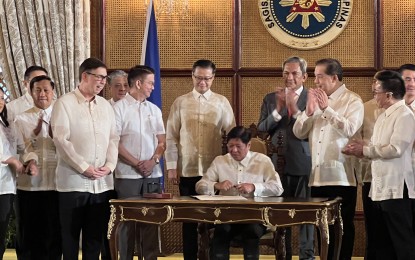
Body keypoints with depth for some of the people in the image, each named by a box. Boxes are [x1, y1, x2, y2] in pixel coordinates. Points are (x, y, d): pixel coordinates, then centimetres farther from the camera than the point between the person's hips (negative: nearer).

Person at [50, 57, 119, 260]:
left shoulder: (105, 105, 14)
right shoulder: (65, 103, -3)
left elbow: (113, 138, 12)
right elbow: (61, 139, -11)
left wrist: (109, 165, -5)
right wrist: (84, 168, -15)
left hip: (102, 182, 5)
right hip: (73, 181, -5)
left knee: (95, 235, 7)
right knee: (70, 234, 1)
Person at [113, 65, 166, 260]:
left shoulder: (154, 110, 13)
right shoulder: (119, 108, -3)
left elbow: (162, 141, 11)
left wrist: (153, 161, -7)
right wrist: (136, 163, -12)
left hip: (153, 174, 5)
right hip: (127, 175, -5)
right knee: (127, 220, 0)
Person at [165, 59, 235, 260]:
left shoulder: (222, 102, 5)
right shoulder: (180, 102, 5)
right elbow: (171, 136, 5)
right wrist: (171, 166, -1)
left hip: (214, 170, 0)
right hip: (187, 170, 0)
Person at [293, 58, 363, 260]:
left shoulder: (352, 101, -3)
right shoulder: (315, 99, 16)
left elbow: (349, 130, -20)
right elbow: (298, 132, 9)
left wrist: (326, 108, -19)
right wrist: (308, 111, -8)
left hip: (340, 177, -6)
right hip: (317, 177, 6)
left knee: (341, 228, 1)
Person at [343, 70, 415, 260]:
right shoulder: (383, 116, 17)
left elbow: (395, 149, -22)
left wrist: (365, 150, -13)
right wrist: (360, 148, -2)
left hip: (397, 189, -10)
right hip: (380, 189, 10)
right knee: (382, 244, 14)